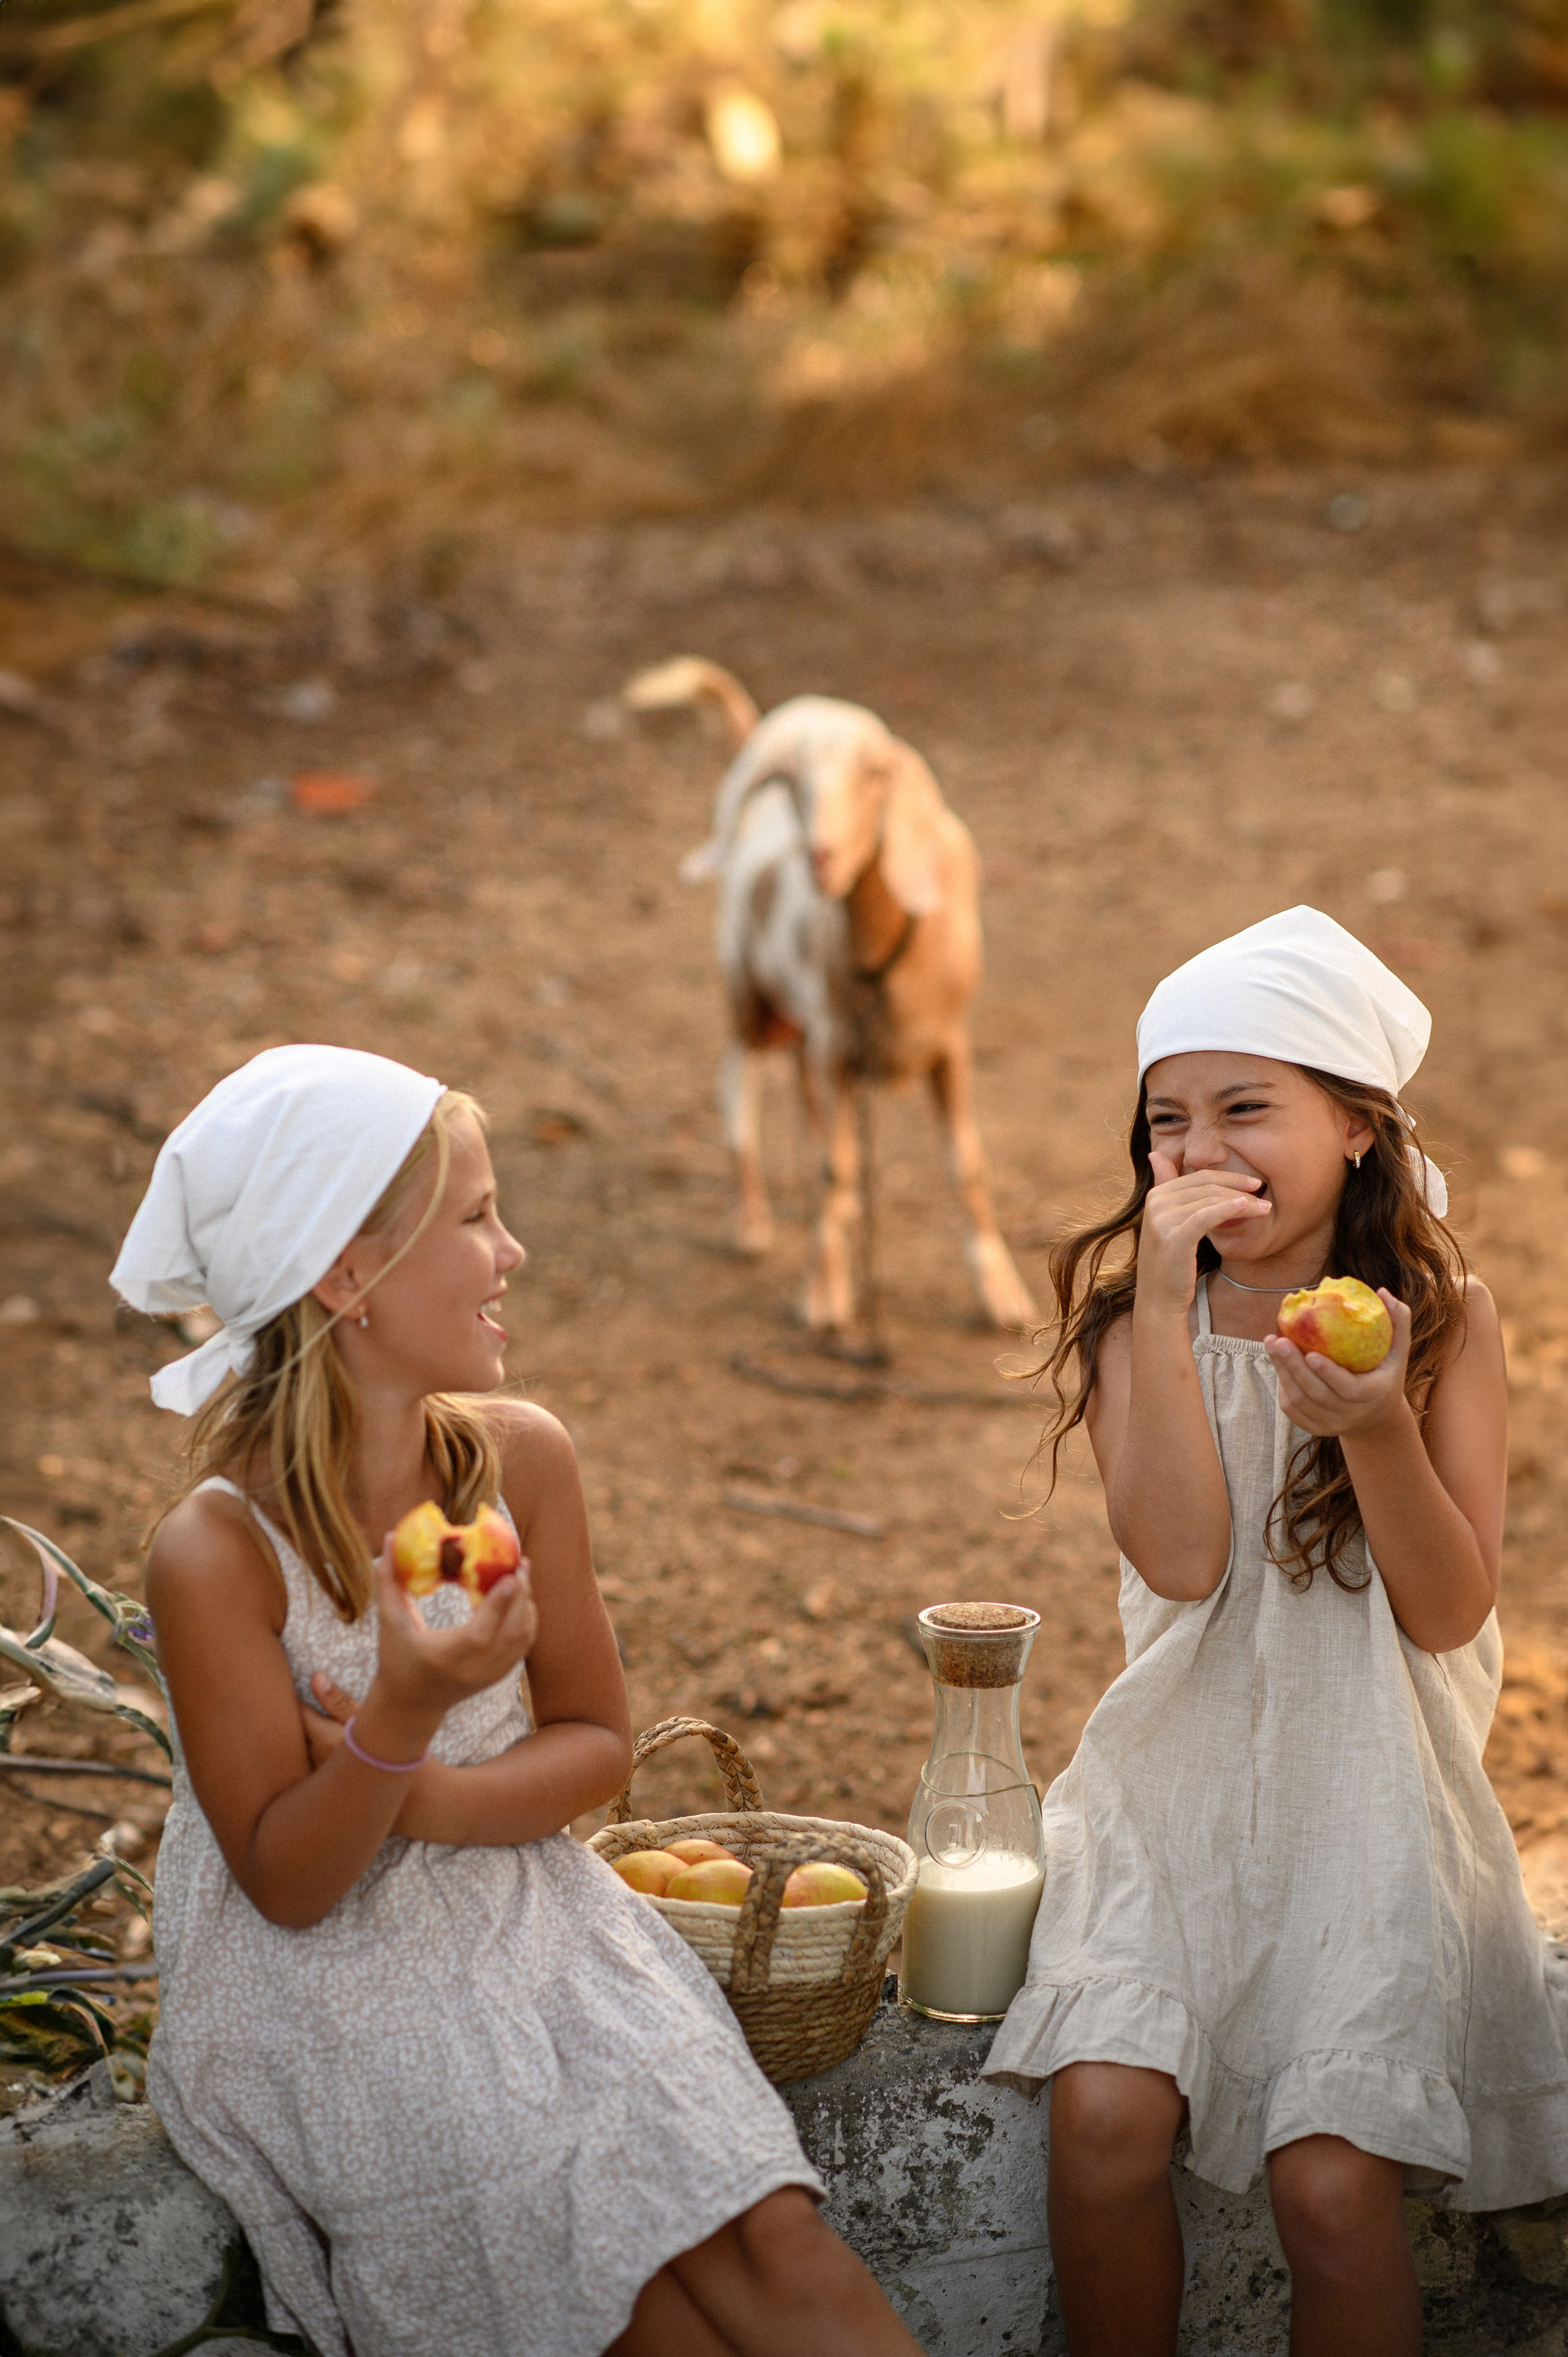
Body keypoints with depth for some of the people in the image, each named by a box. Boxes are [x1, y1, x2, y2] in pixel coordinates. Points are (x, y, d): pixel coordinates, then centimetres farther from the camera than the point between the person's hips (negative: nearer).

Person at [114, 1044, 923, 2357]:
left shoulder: (521, 1459, -3)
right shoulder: (217, 1553, -18)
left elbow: (597, 1741, 5)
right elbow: (288, 1883, -13)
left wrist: (422, 1796, -15)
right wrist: (402, 1716, -33)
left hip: (531, 1932, 4)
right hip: (332, 1999, -4)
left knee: (770, 2240, -16)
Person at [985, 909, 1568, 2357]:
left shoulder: (1442, 1320, -2)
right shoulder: (1132, 1317, 1)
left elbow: (1449, 1613, -8)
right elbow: (1182, 1558, -14)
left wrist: (1375, 1424, -25)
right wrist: (1168, 1301, -19)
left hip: (1369, 1796, -1)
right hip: (1179, 1785, 1)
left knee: (1331, 2177, -18)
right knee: (1106, 2116, -21)